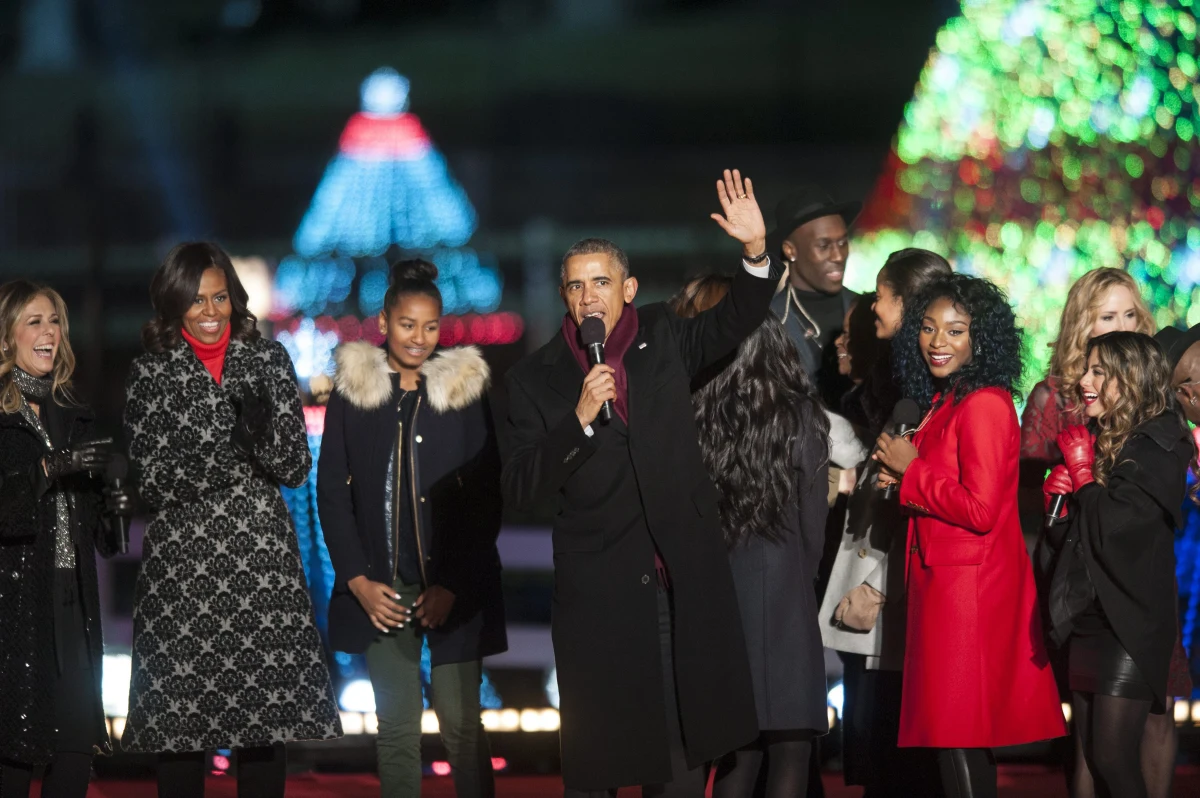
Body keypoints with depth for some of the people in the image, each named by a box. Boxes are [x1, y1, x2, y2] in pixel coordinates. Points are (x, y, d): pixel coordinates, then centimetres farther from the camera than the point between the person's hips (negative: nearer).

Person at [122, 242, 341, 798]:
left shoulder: (269, 360, 8)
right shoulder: (150, 373, 4)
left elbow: (296, 469, 4)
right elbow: (150, 482, -3)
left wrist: (264, 429, -17)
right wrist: (233, 446, -18)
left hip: (262, 558, 1)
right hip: (181, 565, -1)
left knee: (266, 714, -1)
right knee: (180, 715, -2)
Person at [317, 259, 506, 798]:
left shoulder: (467, 389, 4)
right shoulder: (352, 390, 7)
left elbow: (486, 496, 2)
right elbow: (332, 491, 7)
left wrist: (455, 586, -6)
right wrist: (358, 581, -3)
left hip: (454, 588, -1)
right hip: (381, 589, 1)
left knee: (461, 723, -3)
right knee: (396, 726, 0)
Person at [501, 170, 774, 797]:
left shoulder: (662, 338, 6)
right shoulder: (535, 379, -1)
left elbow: (735, 321, 21)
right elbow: (517, 492, -7)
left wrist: (756, 250, 3)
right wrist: (580, 420, -19)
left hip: (684, 580, 2)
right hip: (598, 594, -2)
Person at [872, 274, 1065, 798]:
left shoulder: (984, 405, -15)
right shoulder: (946, 402, 15)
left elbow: (980, 508, -21)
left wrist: (911, 470, -11)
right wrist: (905, 480, 5)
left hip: (969, 584, -10)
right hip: (943, 575, 10)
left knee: (958, 734, -6)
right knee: (960, 735, 12)